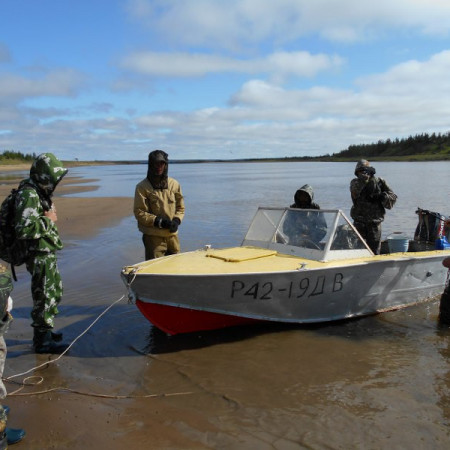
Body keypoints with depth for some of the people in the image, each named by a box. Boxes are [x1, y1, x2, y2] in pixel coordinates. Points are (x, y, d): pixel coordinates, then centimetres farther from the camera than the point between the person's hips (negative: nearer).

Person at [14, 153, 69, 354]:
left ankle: (45, 331, 37)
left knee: (55, 292, 21)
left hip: (47, 254, 10)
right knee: (44, 298, 2)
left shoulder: (39, 191, 9)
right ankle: (42, 341, 16)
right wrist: (48, 220, -22)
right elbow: (23, 229, -31)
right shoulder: (29, 195, -23)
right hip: (40, 257, -10)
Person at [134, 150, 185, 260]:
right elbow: (139, 212, -8)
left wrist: (177, 220, -6)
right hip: (153, 236, -4)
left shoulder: (174, 184, 6)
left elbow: (180, 207, 14)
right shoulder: (142, 187, -5)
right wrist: (158, 221, -18)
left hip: (172, 234, 4)